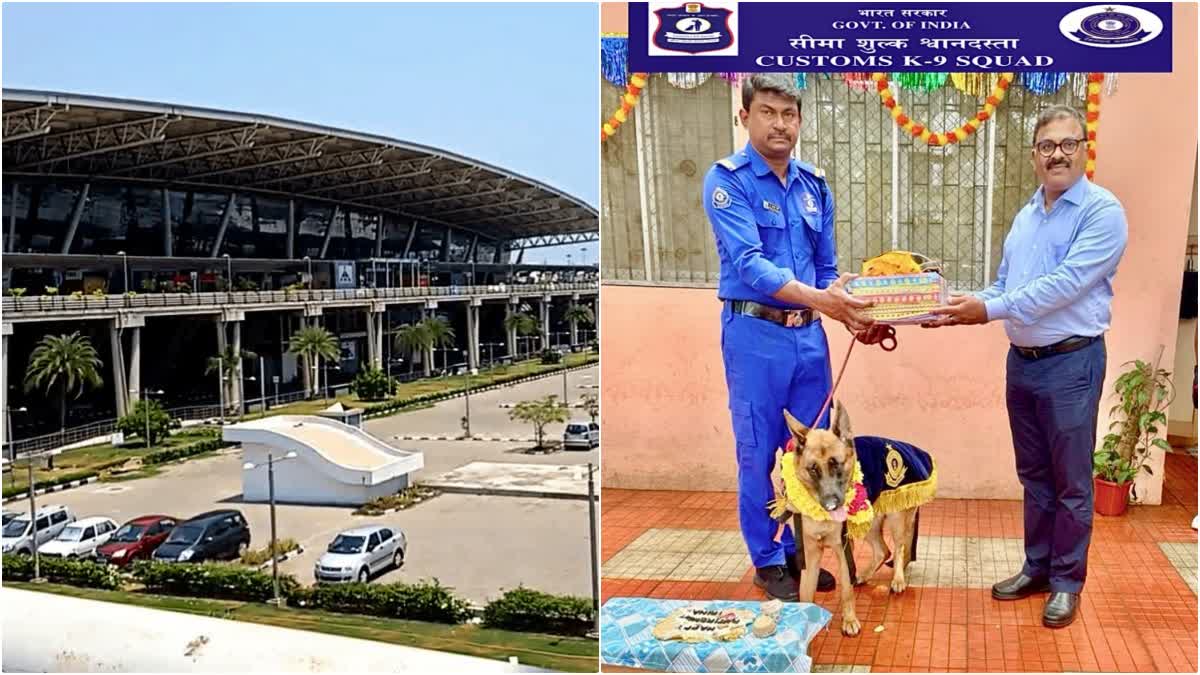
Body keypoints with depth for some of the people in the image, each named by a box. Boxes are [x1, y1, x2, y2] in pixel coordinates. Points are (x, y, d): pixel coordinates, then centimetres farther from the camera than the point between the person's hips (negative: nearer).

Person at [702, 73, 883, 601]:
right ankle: (768, 561, 19)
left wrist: (852, 315, -2)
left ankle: (802, 550, 30)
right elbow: (748, 263, -22)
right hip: (756, 336, -6)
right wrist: (818, 299, -33)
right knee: (759, 453, 4)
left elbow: (827, 268, 15)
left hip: (810, 335, 6)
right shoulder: (728, 180, -10)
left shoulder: (814, 185, 9)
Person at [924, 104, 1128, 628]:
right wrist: (967, 309, -3)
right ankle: (1038, 567, 29)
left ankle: (1067, 581, 18)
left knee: (1070, 482, 4)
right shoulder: (1026, 216, 12)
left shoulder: (1102, 212, -12)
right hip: (1022, 360, 7)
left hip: (1071, 362, -7)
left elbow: (1066, 284, -23)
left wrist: (990, 310, -25)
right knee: (1034, 475, 16)